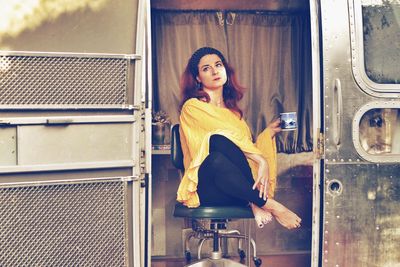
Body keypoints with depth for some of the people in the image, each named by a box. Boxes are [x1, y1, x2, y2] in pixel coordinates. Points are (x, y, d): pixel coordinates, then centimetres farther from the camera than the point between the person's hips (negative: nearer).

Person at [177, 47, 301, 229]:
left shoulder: (233, 110, 23)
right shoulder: (192, 107, 2)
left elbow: (246, 145, 12)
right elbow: (232, 137, -11)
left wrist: (269, 131, 0)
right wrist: (261, 160, -17)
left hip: (235, 190, 5)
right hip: (205, 187, -5)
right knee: (219, 140, -36)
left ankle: (255, 202, -28)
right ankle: (269, 204, -29)